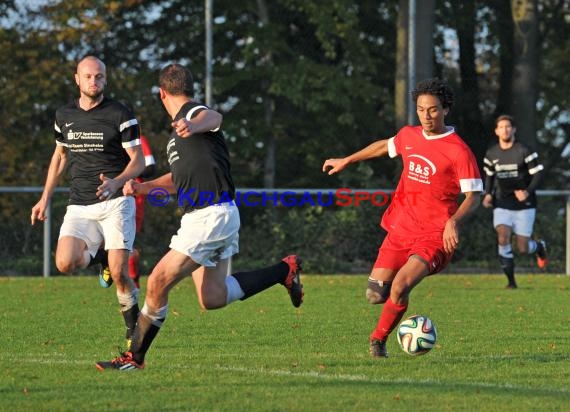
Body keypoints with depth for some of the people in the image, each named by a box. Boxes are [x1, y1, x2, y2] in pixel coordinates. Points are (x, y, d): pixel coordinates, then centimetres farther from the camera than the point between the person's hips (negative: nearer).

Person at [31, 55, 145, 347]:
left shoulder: (121, 115, -5)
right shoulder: (64, 115, 9)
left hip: (115, 202, -4)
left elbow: (138, 161, -6)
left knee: (118, 271, -16)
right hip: (79, 206, 4)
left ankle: (133, 323, 6)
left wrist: (116, 182, -25)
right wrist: (45, 199, 20)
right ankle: (99, 255, 15)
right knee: (65, 263, -19)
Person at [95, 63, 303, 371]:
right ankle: (285, 270, 20)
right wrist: (143, 187, 16)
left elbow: (212, 118, -38)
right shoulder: (178, 130, 20)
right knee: (212, 298, 11)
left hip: (210, 216, -10)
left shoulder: (195, 113, -11)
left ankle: (134, 357, 1)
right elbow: (180, 179, 30)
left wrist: (193, 126, -61)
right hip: (204, 217, 10)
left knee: (158, 282, -8)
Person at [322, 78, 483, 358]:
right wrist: (346, 161, 39)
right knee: (375, 295, -2)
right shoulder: (409, 136, 8)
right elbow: (384, 146, 30)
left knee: (399, 287, -26)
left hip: (435, 236, -6)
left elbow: (473, 195, -12)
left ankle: (379, 339, -3)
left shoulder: (458, 151, -11)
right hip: (401, 229, 6)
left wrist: (453, 222, -28)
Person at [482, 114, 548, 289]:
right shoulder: (491, 154, 4)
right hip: (502, 205, 3)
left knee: (523, 248, -2)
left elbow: (538, 173, -7)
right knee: (503, 238, -20)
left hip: (524, 205, -3)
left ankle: (539, 246, 36)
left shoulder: (524, 151, -9)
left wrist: (528, 191, -21)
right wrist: (488, 194, 2)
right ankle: (511, 280, -11)